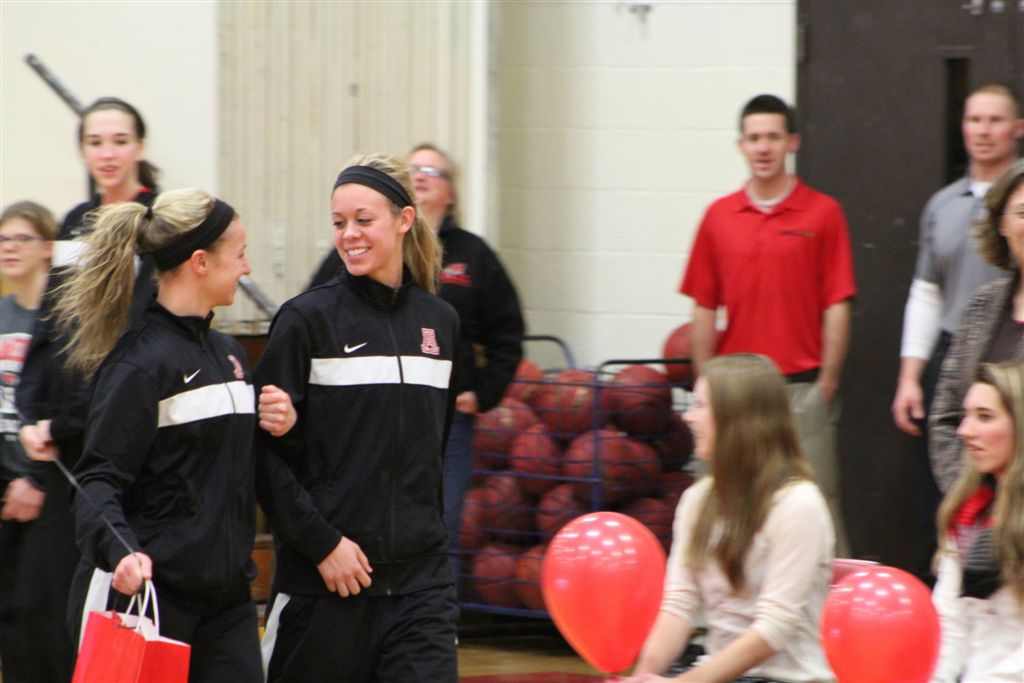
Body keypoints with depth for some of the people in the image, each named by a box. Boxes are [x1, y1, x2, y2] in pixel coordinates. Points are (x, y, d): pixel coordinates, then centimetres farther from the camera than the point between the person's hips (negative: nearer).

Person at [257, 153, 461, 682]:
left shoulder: (440, 322, 10)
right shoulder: (307, 319, -4)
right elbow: (263, 449, -7)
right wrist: (321, 542, -12)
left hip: (420, 577, 3)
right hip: (322, 575, -3)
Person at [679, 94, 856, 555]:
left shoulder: (822, 214, 0)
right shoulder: (718, 217, 8)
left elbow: (837, 308, -2)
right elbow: (704, 310, 10)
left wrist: (826, 384, -6)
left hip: (802, 387, -3)